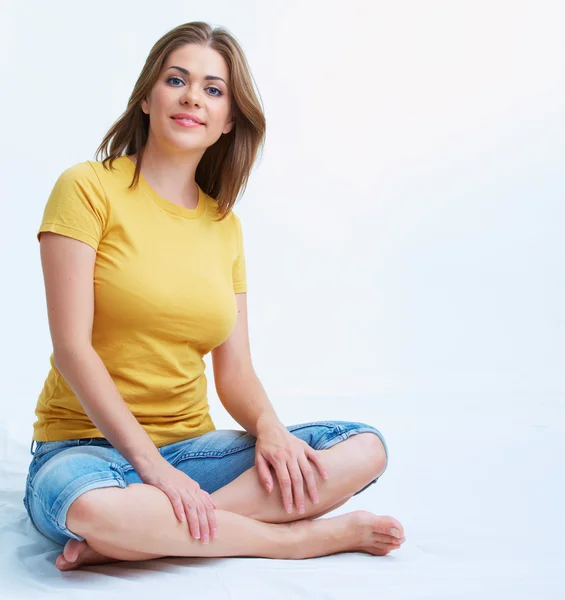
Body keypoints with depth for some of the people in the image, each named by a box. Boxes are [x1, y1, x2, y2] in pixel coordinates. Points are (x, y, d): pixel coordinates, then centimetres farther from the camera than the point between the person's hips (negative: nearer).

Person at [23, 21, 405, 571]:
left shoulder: (225, 225, 11)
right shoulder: (88, 189, -4)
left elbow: (234, 371, 8)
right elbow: (72, 345, -13)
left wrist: (269, 427, -14)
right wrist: (150, 462, -21)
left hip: (190, 447, 5)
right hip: (86, 445, -5)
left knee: (366, 448, -13)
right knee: (92, 509, -41)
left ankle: (131, 538, -21)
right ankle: (307, 537, -17)